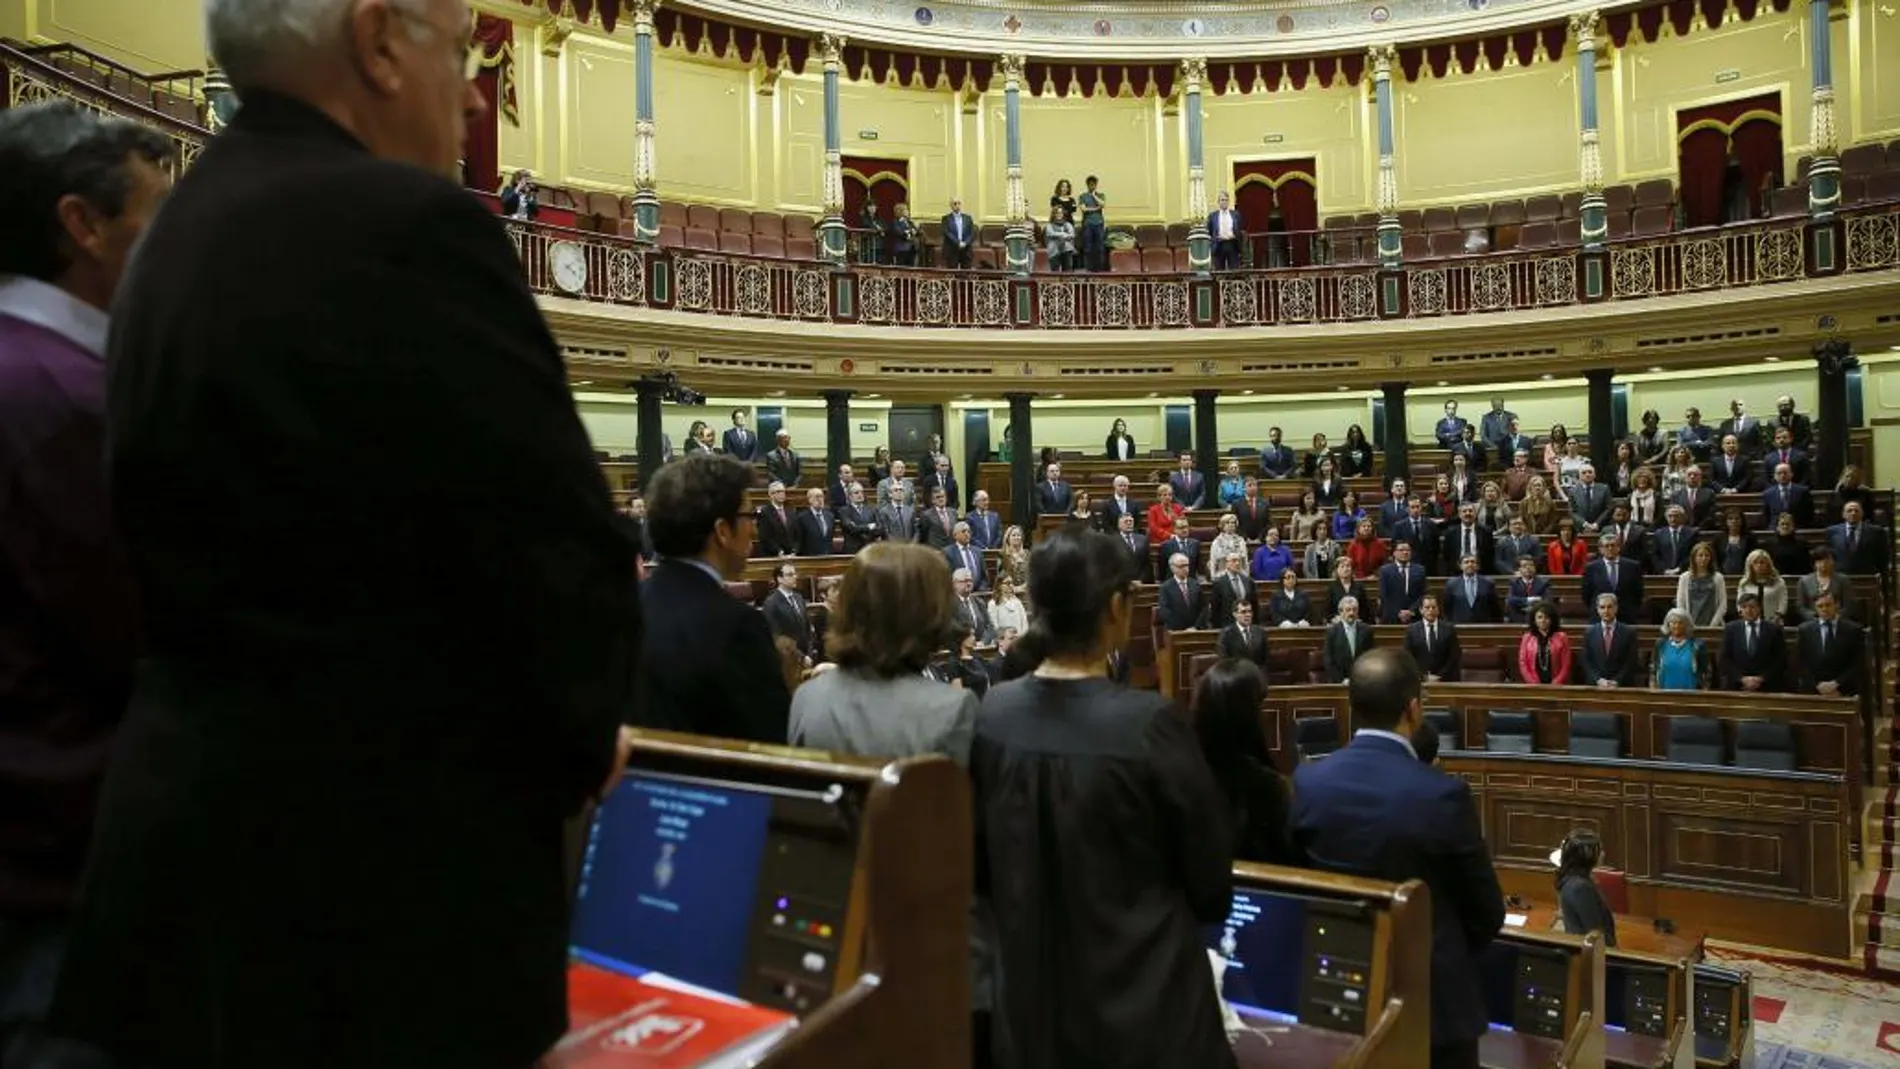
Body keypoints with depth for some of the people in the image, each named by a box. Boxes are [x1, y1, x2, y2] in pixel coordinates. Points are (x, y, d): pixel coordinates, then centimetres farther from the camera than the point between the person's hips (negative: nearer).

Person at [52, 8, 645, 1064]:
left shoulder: (172, 242, 10)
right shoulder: (407, 230, -19)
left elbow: (250, 555, 11)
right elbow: (560, 548, -21)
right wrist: (579, 741, 0)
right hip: (389, 871, -8)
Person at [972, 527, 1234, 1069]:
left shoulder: (991, 715, -8)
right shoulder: (1148, 722, -22)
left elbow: (980, 863, 4)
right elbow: (1211, 880, -10)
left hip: (1029, 997, 4)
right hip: (1142, 1001, -4)